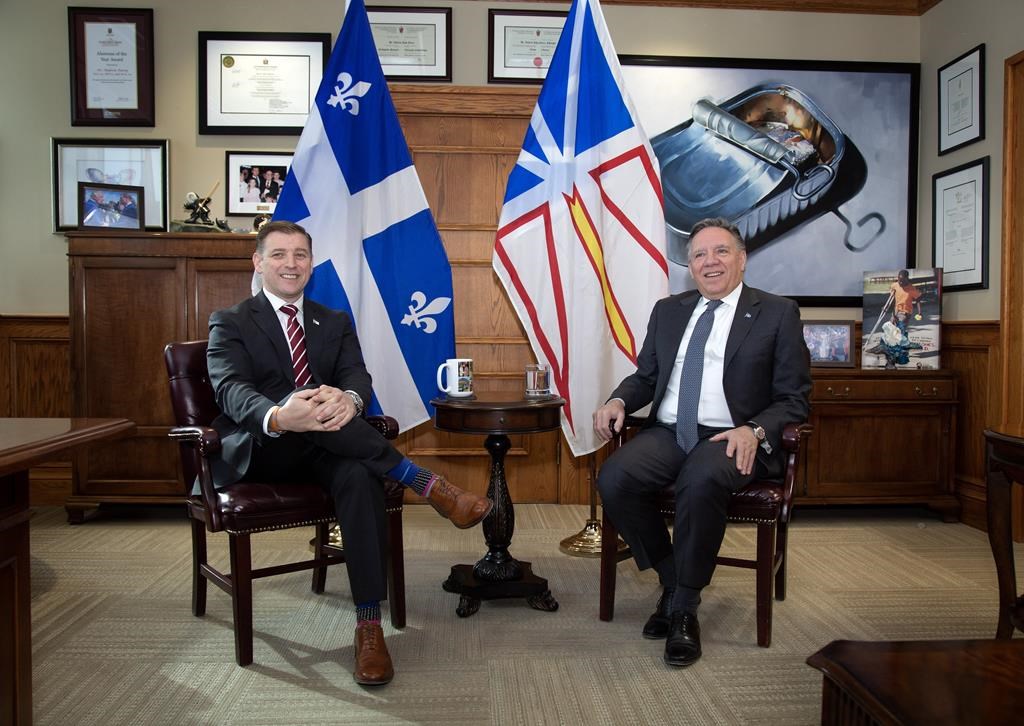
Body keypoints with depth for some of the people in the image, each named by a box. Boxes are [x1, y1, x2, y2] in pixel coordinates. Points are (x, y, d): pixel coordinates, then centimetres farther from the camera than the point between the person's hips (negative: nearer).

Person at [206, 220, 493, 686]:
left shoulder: (335, 323, 17)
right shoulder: (230, 323, 6)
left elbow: (357, 376, -2)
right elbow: (232, 390, -14)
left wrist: (348, 399, -31)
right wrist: (278, 417, -39)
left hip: (324, 449, 3)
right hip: (259, 452, -2)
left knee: (360, 476, -33)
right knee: (297, 396, -35)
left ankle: (369, 626, -30)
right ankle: (428, 484, -32)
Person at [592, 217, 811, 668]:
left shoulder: (777, 313, 5)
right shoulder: (667, 310, 18)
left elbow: (794, 399, 3)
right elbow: (645, 376, 21)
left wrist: (754, 431, -17)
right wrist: (619, 400, -3)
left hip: (730, 438, -4)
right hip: (666, 432, 4)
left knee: (701, 481, -38)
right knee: (614, 479, -27)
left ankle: (684, 608, -16)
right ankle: (673, 580, -3)